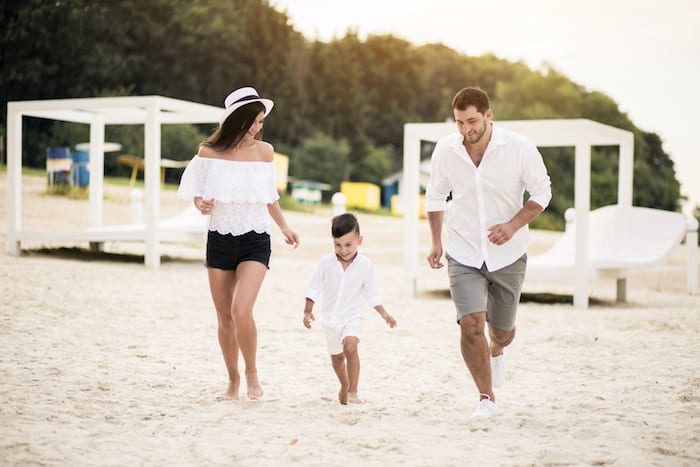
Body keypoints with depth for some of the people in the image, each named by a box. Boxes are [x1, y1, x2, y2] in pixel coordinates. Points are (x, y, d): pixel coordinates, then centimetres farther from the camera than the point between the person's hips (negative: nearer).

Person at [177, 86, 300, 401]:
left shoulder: (264, 151, -1)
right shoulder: (209, 152, -4)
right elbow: (196, 192, 6)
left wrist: (284, 228, 18)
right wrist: (201, 205, -16)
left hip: (254, 240, -1)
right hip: (219, 240, 1)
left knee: (241, 311, -18)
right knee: (224, 317, 8)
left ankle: (252, 373, 4)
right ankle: (233, 379, 27)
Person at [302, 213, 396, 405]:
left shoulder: (365, 265, -8)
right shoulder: (326, 263, -8)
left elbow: (371, 293, 2)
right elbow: (314, 288, 1)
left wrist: (384, 314, -1)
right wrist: (307, 311, -4)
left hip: (352, 316, -2)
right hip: (330, 317, 2)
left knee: (350, 346, -27)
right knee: (336, 356, 16)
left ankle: (353, 391, -21)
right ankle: (344, 385, 43)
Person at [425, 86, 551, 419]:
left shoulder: (519, 148, -15)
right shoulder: (445, 150, -9)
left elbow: (542, 192, -3)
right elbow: (435, 196, 8)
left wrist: (514, 225, -18)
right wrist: (436, 242, 4)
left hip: (508, 254, 0)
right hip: (463, 252, 0)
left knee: (502, 330, 14)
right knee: (471, 324, -17)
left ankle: (496, 351, 53)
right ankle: (486, 398, 0)